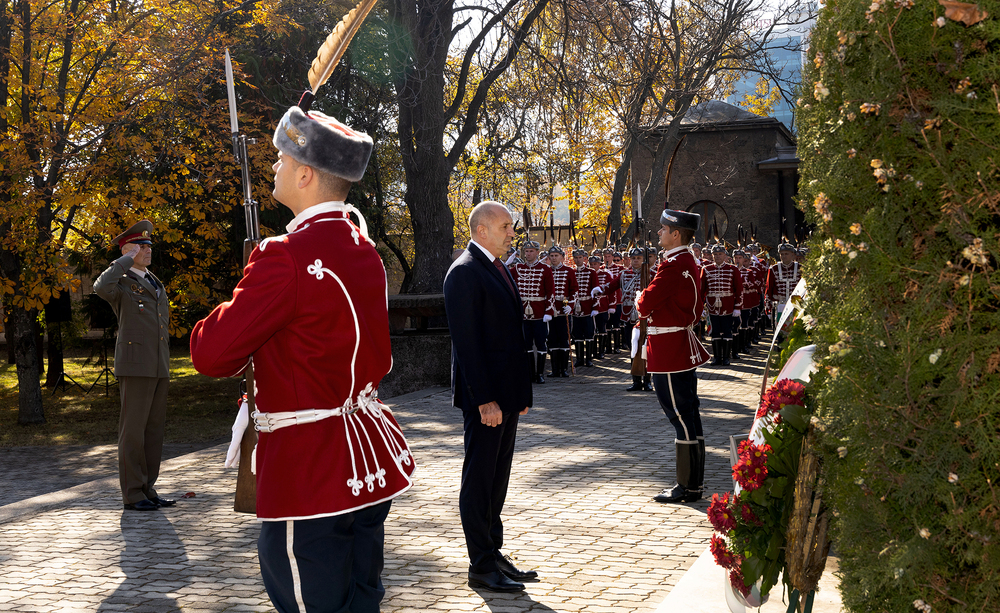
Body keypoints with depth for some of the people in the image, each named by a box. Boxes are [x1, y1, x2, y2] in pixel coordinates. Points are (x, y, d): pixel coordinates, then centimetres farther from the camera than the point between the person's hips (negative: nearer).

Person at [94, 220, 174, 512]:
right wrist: (127, 259, -16)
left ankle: (147, 489, 14)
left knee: (154, 428, 8)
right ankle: (132, 494, 0)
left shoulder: (156, 285, 20)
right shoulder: (121, 283, -2)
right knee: (133, 430, -5)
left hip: (159, 367, 7)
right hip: (134, 366, -7)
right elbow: (100, 287, -28)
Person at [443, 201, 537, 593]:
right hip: (485, 396, -9)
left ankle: (494, 554, 25)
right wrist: (484, 399, -22)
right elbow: (466, 341, -19)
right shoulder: (464, 273, -14)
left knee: (498, 478, 15)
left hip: (506, 393, 9)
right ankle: (481, 567, 8)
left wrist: (522, 392, 14)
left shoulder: (499, 269, 16)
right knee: (479, 480, 0)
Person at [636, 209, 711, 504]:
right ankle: (693, 482, 21)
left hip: (669, 352, -10)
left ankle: (687, 487, 1)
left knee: (681, 416, -5)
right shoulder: (689, 262, 13)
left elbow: (645, 304, -20)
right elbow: (698, 302, 24)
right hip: (683, 347, 10)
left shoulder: (672, 266, -19)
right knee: (688, 415, 13)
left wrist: (640, 300, 1)